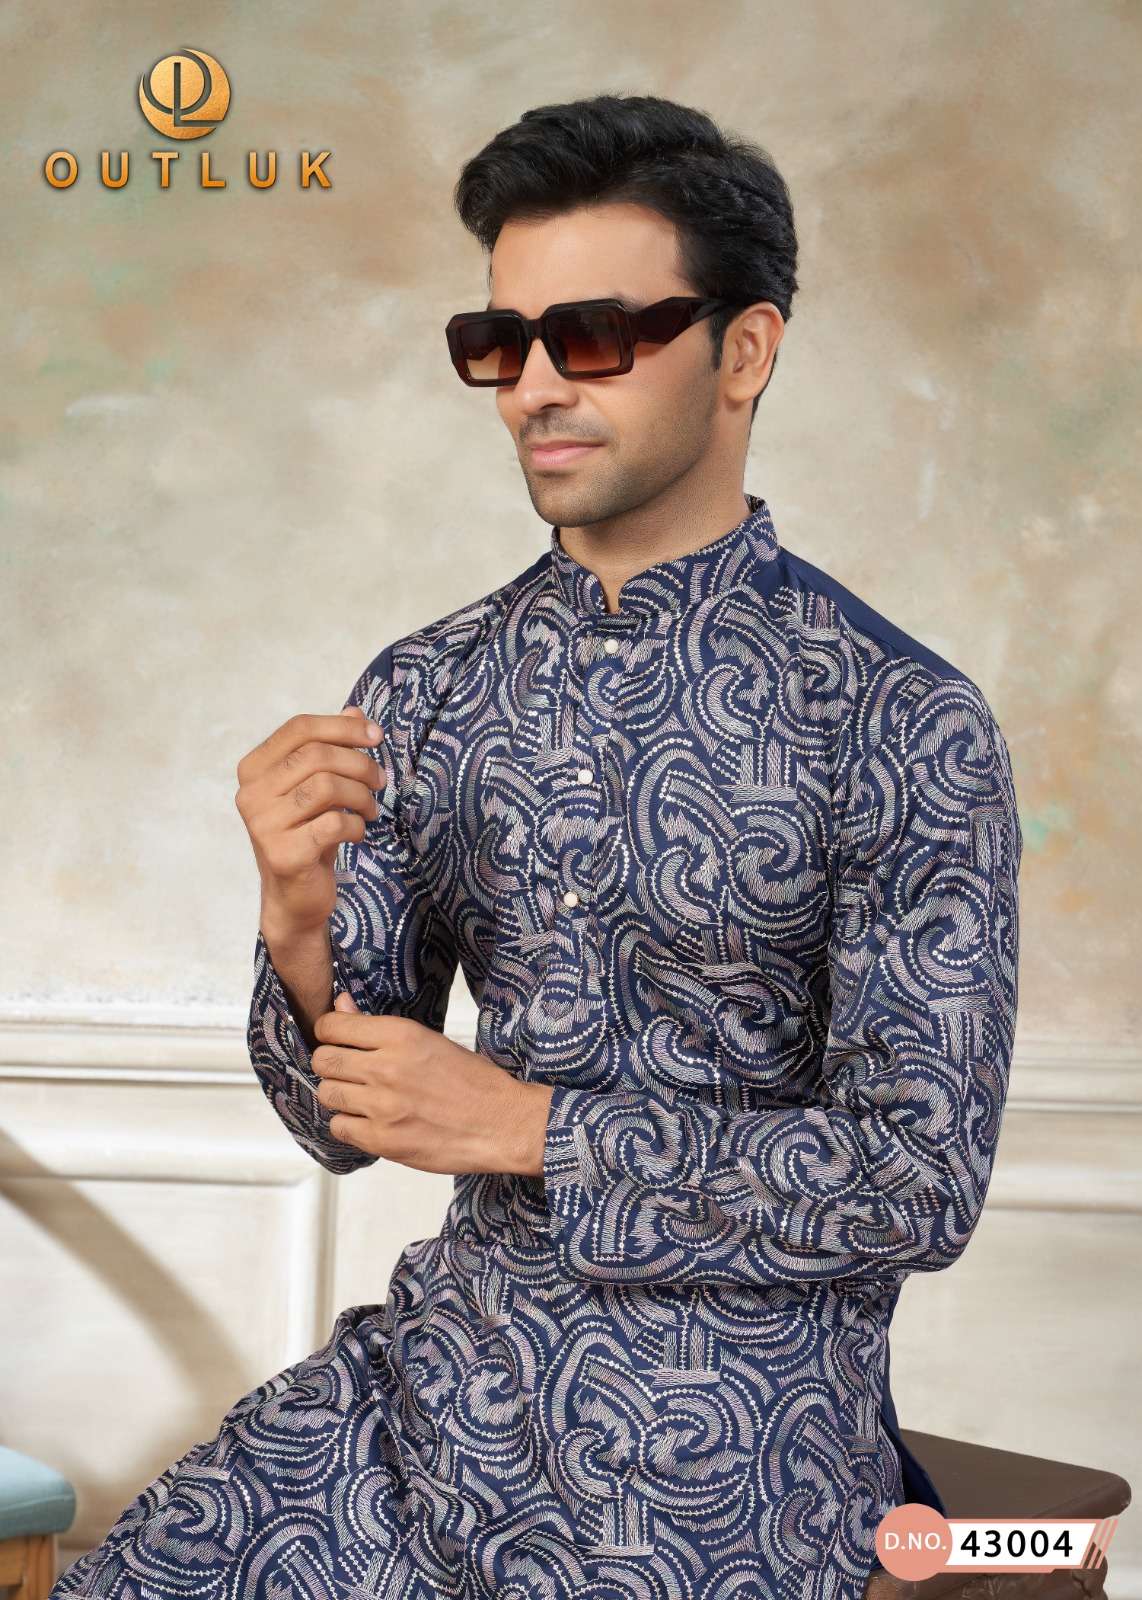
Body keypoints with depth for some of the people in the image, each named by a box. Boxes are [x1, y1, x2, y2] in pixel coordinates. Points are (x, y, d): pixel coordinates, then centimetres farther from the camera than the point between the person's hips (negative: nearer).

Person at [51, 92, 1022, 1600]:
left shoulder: (908, 726, -12)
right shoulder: (423, 691, 2)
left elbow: (922, 1181, -14)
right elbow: (346, 1120, 5)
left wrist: (522, 1125, -16)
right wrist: (300, 933, -17)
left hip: (736, 1435, -4)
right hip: (446, 1363, 4)